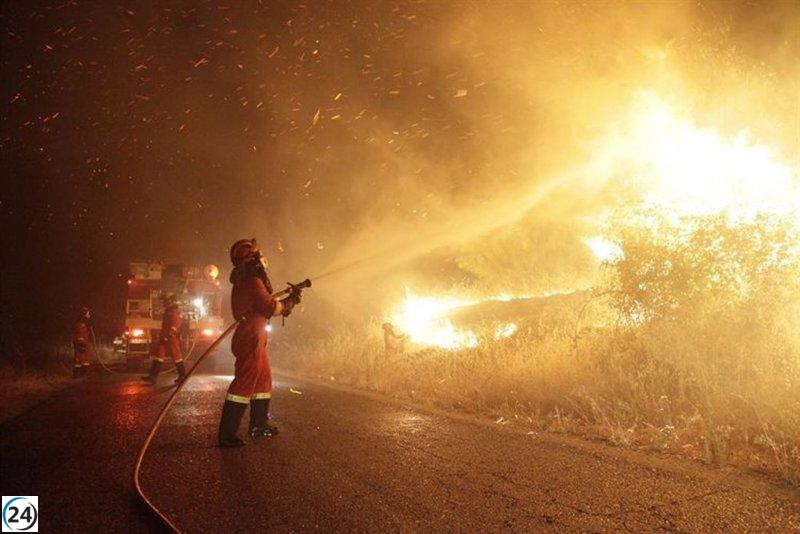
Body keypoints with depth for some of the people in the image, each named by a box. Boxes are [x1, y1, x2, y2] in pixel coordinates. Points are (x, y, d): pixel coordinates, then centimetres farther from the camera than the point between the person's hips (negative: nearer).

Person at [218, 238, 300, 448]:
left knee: (263, 380, 19)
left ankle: (258, 424, 29)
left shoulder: (247, 281, 19)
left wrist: (288, 300, 14)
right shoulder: (253, 281, -14)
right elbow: (271, 307, -18)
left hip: (254, 338, 11)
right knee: (244, 383, -11)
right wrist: (289, 303, -1)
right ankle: (227, 434, -11)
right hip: (251, 338, -11)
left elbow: (266, 305, 18)